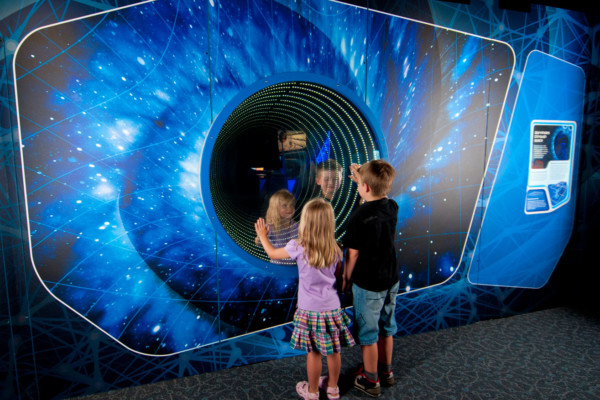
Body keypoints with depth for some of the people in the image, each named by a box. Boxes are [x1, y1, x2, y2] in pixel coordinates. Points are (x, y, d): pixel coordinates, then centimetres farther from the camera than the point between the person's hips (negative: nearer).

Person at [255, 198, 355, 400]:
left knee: (313, 352, 13)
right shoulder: (335, 249, -7)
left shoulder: (298, 247, -16)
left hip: (309, 310, -3)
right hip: (332, 308, 3)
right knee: (334, 351, 18)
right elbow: (338, 276, 6)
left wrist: (262, 236, 17)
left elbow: (273, 253, 1)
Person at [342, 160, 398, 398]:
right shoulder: (392, 207, -7)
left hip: (367, 284, -6)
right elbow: (378, 196, 18)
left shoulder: (358, 217, -25)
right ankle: (386, 370, 43)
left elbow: (353, 254, -18)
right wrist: (362, 177, 20)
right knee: (386, 328, 23)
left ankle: (370, 380, 30)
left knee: (368, 334, 12)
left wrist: (346, 278, -2)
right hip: (390, 280, 7)